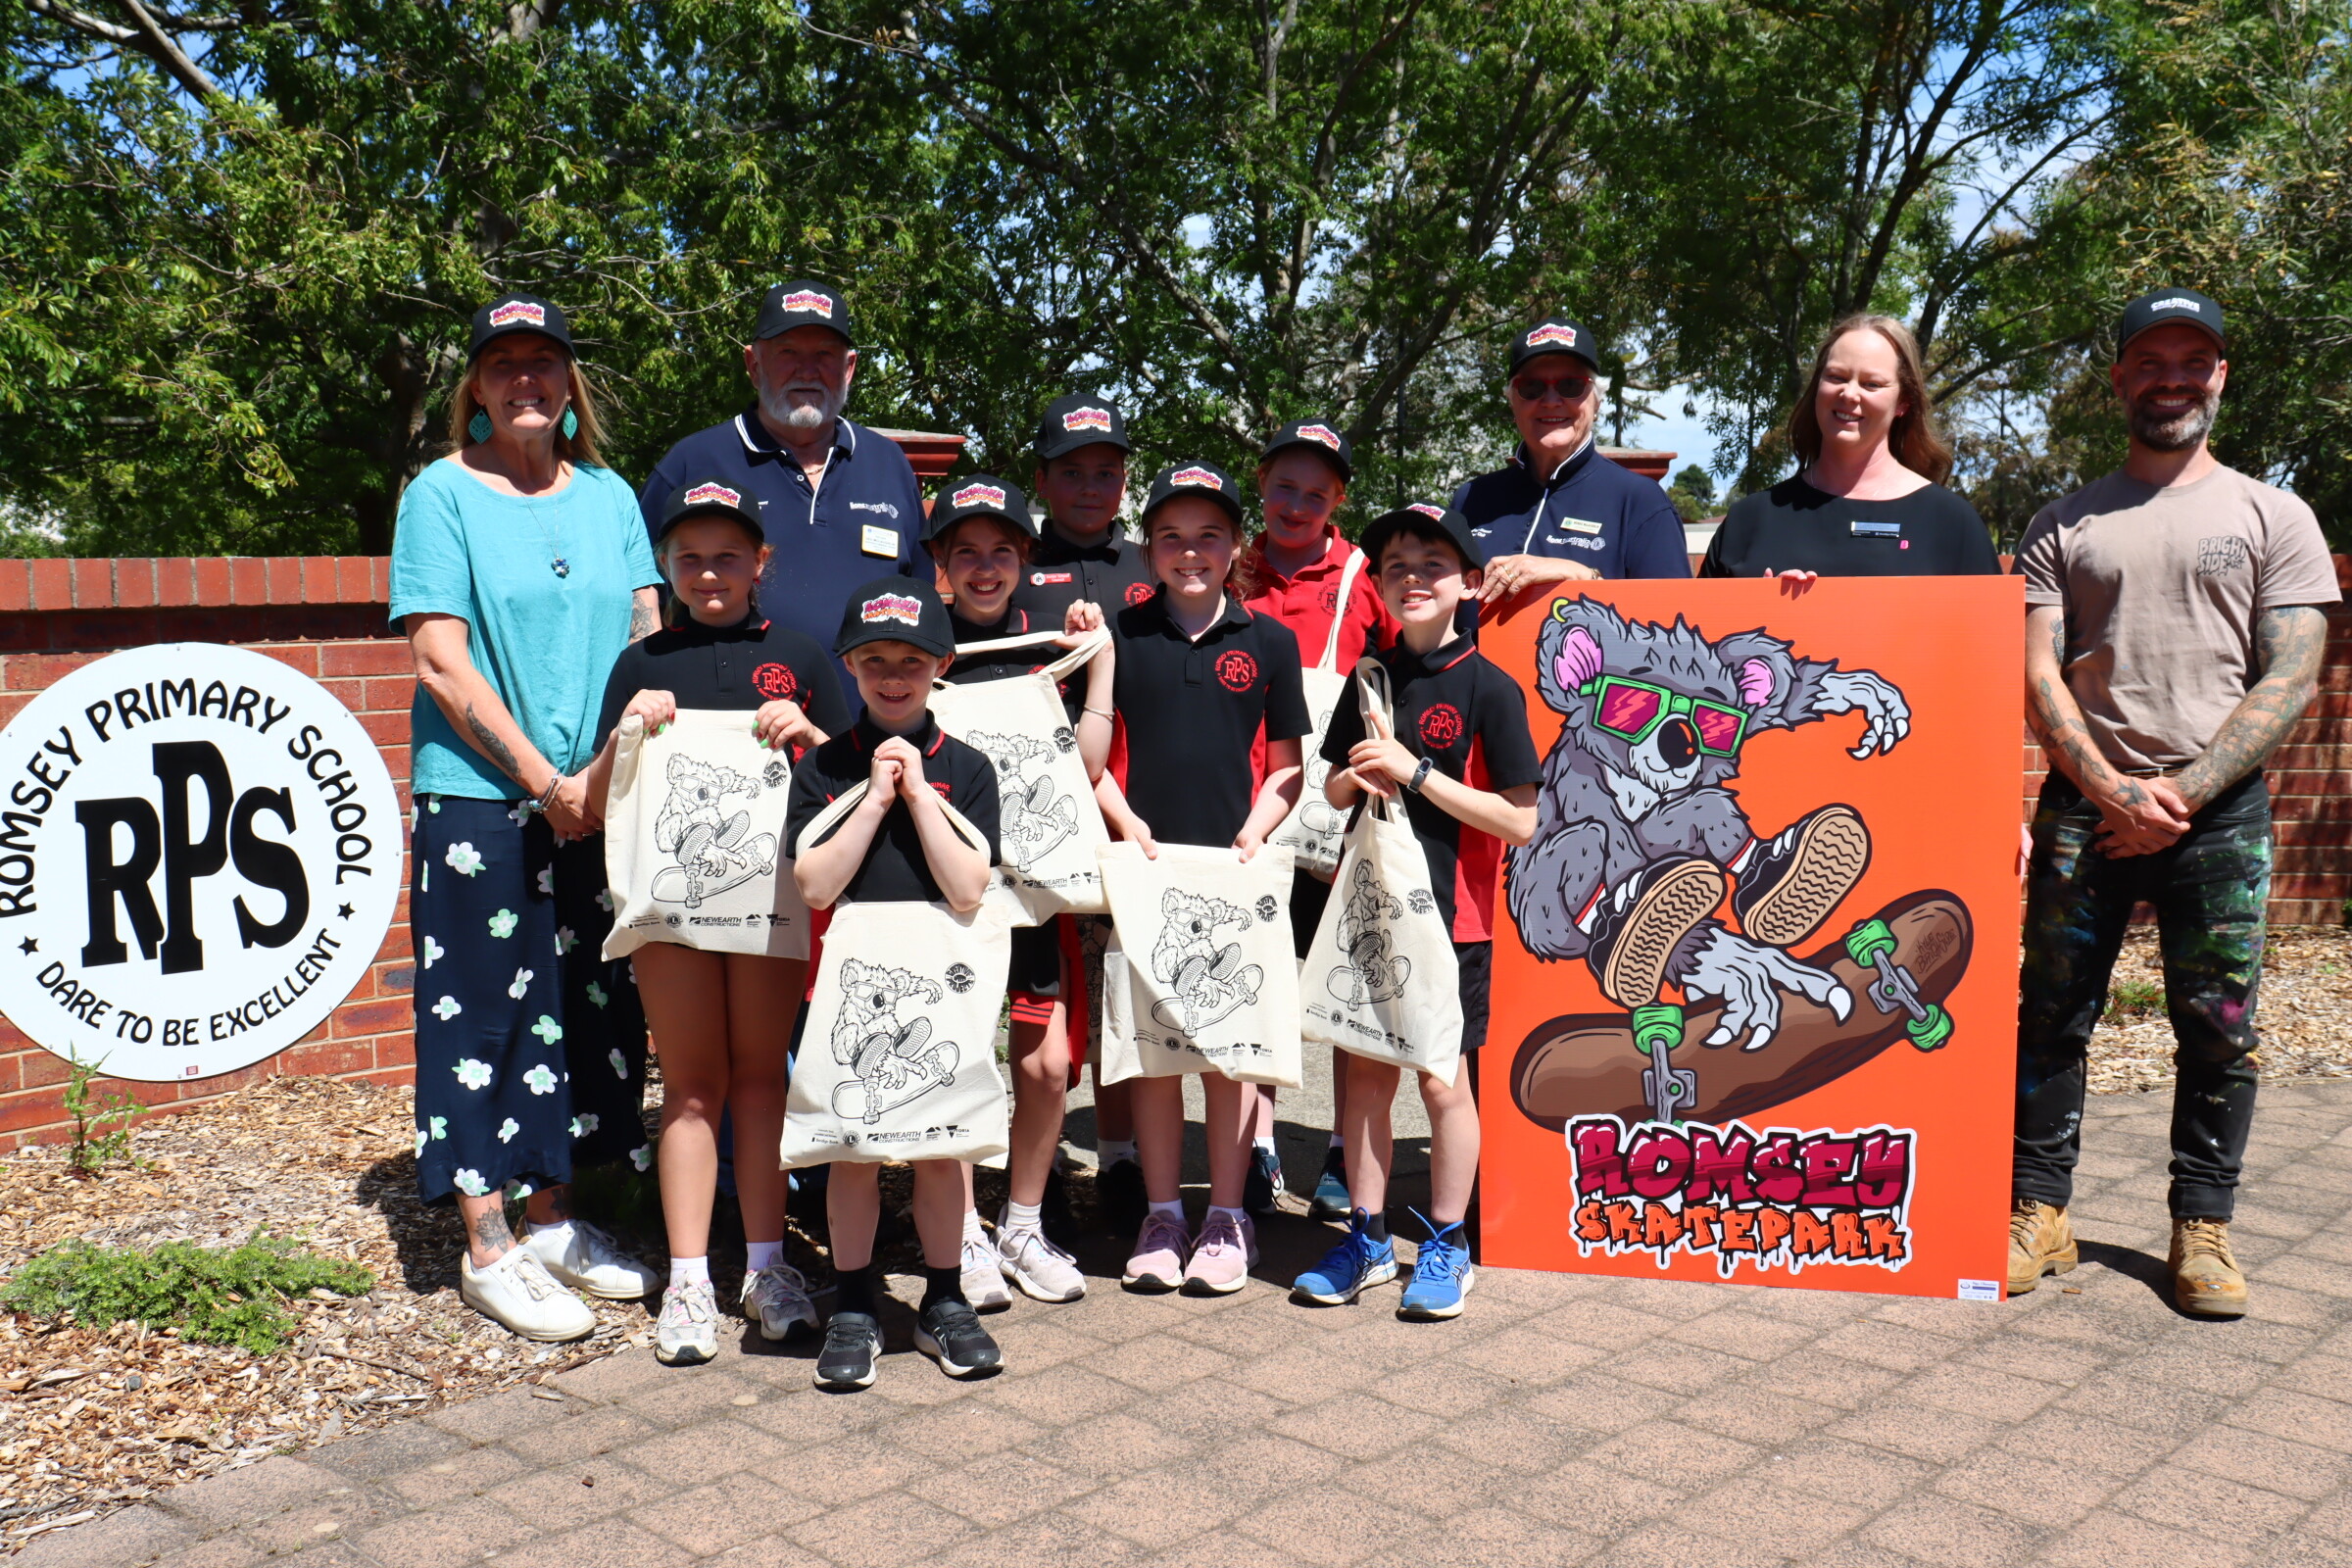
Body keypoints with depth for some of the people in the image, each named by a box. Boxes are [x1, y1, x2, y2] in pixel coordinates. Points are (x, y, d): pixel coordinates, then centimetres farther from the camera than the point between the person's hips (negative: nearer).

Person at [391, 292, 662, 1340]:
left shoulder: (608, 495, 11)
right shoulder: (443, 494, -2)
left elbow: (648, 643, 7)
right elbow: (440, 662, -9)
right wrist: (544, 779, -13)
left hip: (597, 804, 5)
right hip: (478, 798, -5)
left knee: (588, 1006, 10)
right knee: (485, 1012, 1)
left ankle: (552, 1218, 24)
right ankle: (487, 1247, 12)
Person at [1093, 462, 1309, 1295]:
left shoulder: (1268, 641, 5)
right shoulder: (1121, 634, 4)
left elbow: (1287, 764, 9)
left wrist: (1258, 826, -7)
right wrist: (1125, 820, -7)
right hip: (1147, 863, 0)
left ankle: (1227, 1217, 18)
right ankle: (1160, 1215, 18)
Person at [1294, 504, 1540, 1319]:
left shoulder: (1489, 687, -9)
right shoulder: (1369, 678, 7)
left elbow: (1520, 821, -14)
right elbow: (1336, 791, 16)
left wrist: (1416, 771, -19)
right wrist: (1359, 775, -7)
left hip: (1449, 913, -5)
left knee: (1443, 1077, 4)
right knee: (1366, 1071, 11)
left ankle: (1446, 1247, 20)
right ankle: (1368, 1239, 25)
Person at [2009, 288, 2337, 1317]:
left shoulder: (2273, 517, 8)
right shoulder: (2064, 525, 11)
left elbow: (2290, 681, 0)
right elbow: (2037, 677, 3)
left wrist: (2181, 792, -10)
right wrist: (2113, 789, -11)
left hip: (2219, 810, -1)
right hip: (2085, 803, 1)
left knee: (2219, 1031, 3)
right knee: (2050, 1016, 1)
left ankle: (2203, 1229, 15)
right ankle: (2038, 1213, 11)